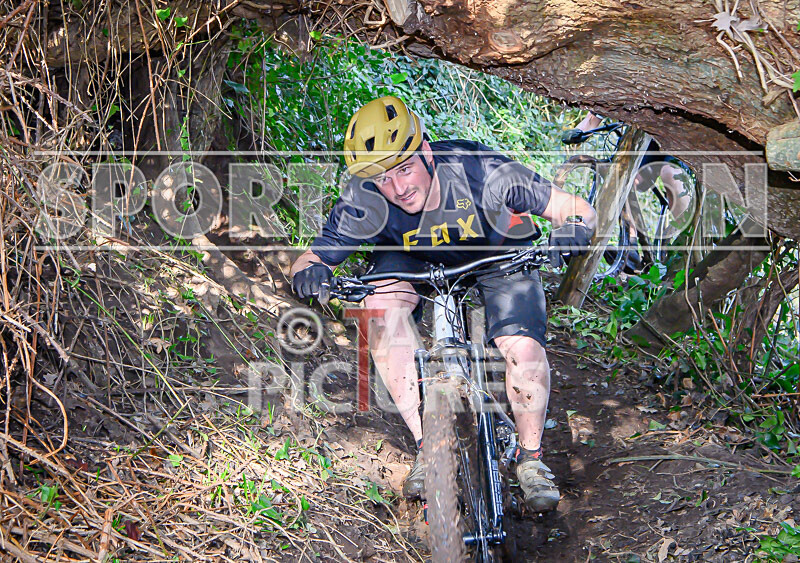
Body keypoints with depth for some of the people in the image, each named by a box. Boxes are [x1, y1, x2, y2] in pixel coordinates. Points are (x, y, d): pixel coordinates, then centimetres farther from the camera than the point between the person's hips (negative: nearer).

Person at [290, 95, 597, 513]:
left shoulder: (479, 171, -35)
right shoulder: (364, 201, -31)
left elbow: (576, 208, -27)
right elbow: (309, 259, -23)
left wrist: (572, 228, -50)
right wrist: (308, 273, -47)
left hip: (498, 255, -1)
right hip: (415, 261, 2)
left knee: (523, 351, -23)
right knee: (379, 310, -29)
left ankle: (530, 456, 6)